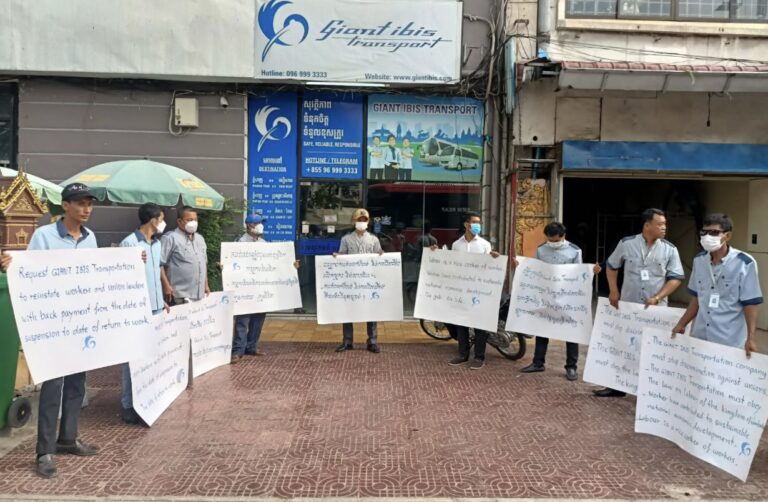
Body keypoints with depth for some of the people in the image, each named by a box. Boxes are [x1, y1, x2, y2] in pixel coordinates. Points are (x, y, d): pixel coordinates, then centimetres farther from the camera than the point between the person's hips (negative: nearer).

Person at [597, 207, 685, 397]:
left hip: (655, 309, -1)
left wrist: (657, 297, -13)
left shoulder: (670, 249, -4)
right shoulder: (626, 244, -3)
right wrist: (613, 291, 1)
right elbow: (612, 266, 10)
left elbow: (676, 278, -2)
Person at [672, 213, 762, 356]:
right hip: (699, 337, 5)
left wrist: (750, 338, -17)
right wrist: (681, 325, 13)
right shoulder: (699, 260, 5)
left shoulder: (745, 263, -10)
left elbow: (750, 304, -9)